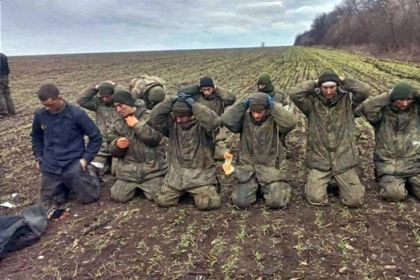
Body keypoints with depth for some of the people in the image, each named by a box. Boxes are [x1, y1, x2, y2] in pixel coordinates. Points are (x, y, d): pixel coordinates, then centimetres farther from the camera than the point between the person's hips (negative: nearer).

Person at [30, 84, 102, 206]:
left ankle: (90, 172, 26)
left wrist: (86, 158, -10)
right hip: (50, 167, 4)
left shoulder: (77, 113, -16)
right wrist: (38, 157, 10)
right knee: (49, 200, 9)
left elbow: (96, 137, -7)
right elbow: (36, 136, 17)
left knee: (89, 197, -2)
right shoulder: (39, 115, -3)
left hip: (74, 165, -3)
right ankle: (66, 184, 36)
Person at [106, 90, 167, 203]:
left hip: (153, 166, -3)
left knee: (155, 196, -13)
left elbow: (155, 138, -19)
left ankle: (143, 185, 22)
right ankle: (136, 185, 27)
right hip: (129, 168, 4)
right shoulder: (116, 124, 7)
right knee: (118, 197, -3)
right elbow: (113, 151, 7)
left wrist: (137, 125, -17)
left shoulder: (150, 116, -5)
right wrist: (117, 145, -17)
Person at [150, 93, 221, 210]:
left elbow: (213, 121, -33)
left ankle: (211, 188, 18)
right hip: (176, 174, 4)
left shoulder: (201, 125, -11)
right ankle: (182, 191, 27)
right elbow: (155, 117, -12)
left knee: (206, 203, -19)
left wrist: (193, 104, -29)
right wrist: (172, 100, -18)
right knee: (162, 201, -3)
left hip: (200, 174, -4)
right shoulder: (172, 123, 1)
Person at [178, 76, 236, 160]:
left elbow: (232, 98, -24)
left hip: (217, 135, 0)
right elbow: (181, 92, -11)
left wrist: (217, 89, -16)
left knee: (222, 155, -14)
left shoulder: (220, 97, -6)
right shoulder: (196, 96, -3)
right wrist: (197, 87, -10)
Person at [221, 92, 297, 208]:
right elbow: (226, 120, -16)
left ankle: (280, 186, 23)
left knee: (276, 202, -14)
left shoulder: (275, 120, -7)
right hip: (248, 168, 2)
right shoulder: (245, 119, -1)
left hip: (271, 168, -2)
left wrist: (273, 105, -21)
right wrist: (243, 104, -14)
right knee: (241, 202, -8)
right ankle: (255, 187, 26)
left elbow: (290, 123, -28)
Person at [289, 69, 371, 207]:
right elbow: (294, 94, -18)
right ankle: (317, 182, 25)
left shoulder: (347, 100, 0)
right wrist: (314, 83, -9)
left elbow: (365, 90, -15)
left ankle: (341, 183, 30)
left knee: (355, 200, -2)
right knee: (316, 199, -10)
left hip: (344, 159, 1)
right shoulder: (312, 103, -3)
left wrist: (343, 81, -5)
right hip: (319, 160, -1)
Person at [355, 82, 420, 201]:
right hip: (389, 165, -3)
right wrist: (388, 96, -17)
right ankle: (389, 182, 13)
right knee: (394, 194, -23)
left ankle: (409, 182, 21)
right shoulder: (383, 112, -6)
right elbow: (366, 108, -25)